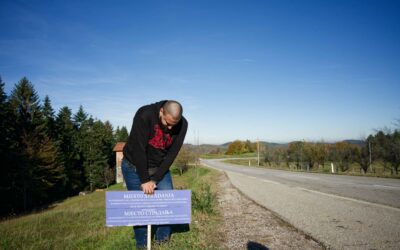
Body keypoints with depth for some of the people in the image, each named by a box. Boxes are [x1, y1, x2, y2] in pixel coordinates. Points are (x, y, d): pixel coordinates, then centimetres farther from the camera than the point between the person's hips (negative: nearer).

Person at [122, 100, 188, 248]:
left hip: (160, 167, 3)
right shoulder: (144, 115, -31)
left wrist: (155, 179, -18)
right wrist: (145, 180, -24)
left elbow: (172, 154, -15)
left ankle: (163, 241, 17)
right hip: (135, 166, -3)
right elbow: (138, 150, -28)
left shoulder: (182, 124, -19)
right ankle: (142, 245, 17)